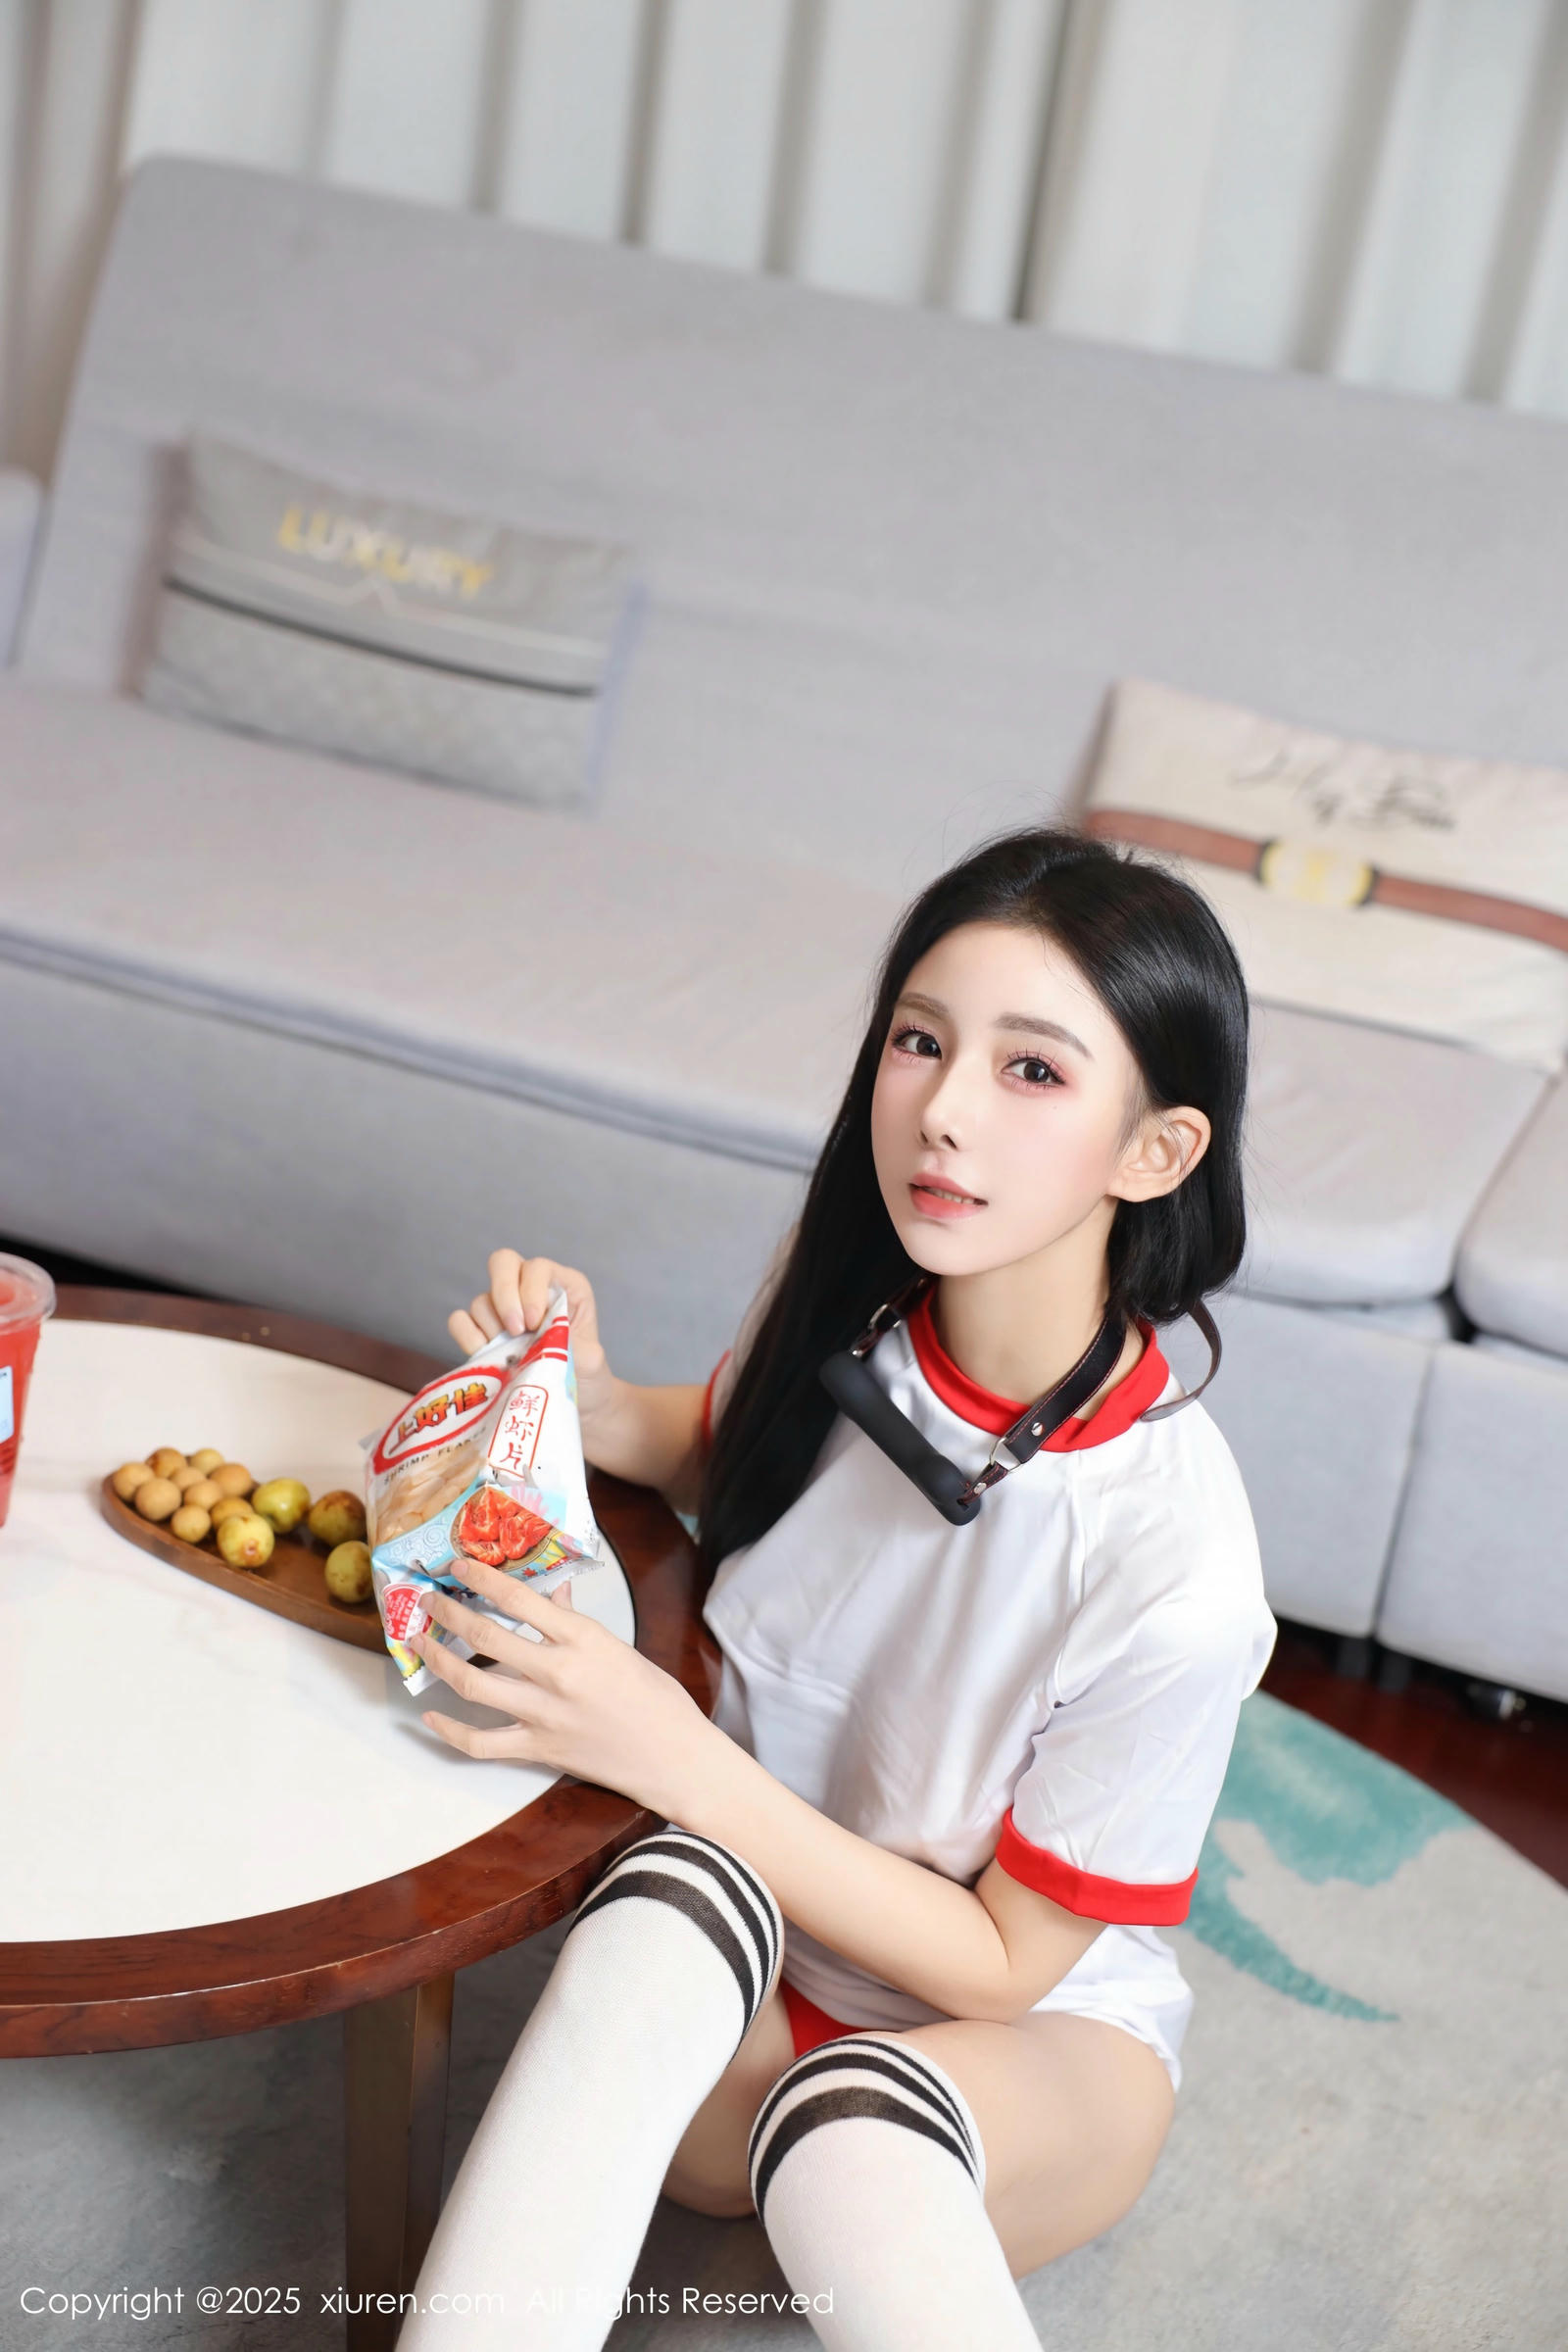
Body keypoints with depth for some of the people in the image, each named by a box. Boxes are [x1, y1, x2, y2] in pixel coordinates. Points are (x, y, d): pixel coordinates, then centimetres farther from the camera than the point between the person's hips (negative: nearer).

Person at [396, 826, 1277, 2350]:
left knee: (849, 2129, -38)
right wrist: (591, 1408, -10)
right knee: (667, 1897, -32)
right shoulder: (846, 1301, -13)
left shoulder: (1172, 1565, -27)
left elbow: (1005, 1962, -16)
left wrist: (665, 1751, -26)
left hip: (1034, 2039, -4)